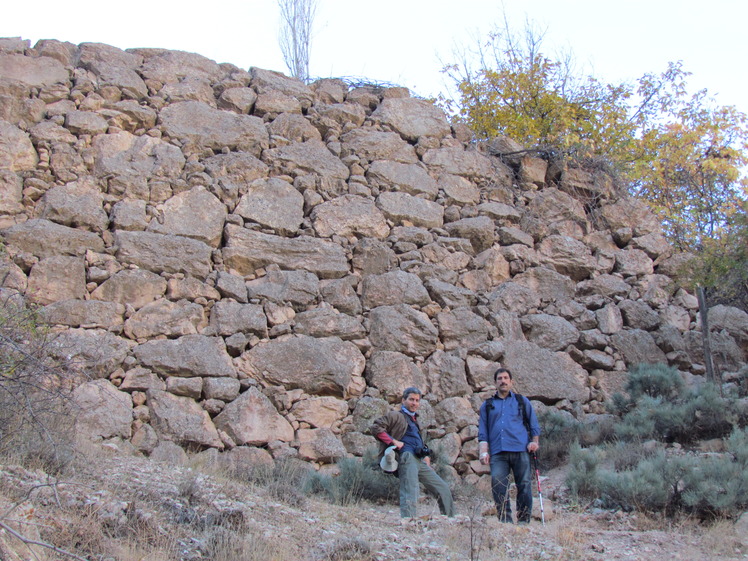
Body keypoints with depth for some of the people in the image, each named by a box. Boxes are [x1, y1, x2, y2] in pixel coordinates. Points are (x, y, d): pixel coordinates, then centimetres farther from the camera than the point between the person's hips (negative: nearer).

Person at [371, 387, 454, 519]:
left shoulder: (414, 419, 29)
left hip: (421, 462, 9)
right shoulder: (396, 416, 3)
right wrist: (393, 441, -14)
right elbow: (376, 427, -10)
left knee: (444, 490, 10)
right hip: (407, 458, -9)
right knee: (410, 495, -20)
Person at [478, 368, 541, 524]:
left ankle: (524, 520, 3)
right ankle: (505, 520, -8)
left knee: (524, 485, -5)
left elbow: (534, 424, 18)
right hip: (498, 453, 0)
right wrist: (483, 451, 3)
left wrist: (535, 441, 1)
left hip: (520, 451, 0)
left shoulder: (522, 401, 19)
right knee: (498, 485, -13)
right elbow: (482, 432, 16)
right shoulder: (487, 405, 19)